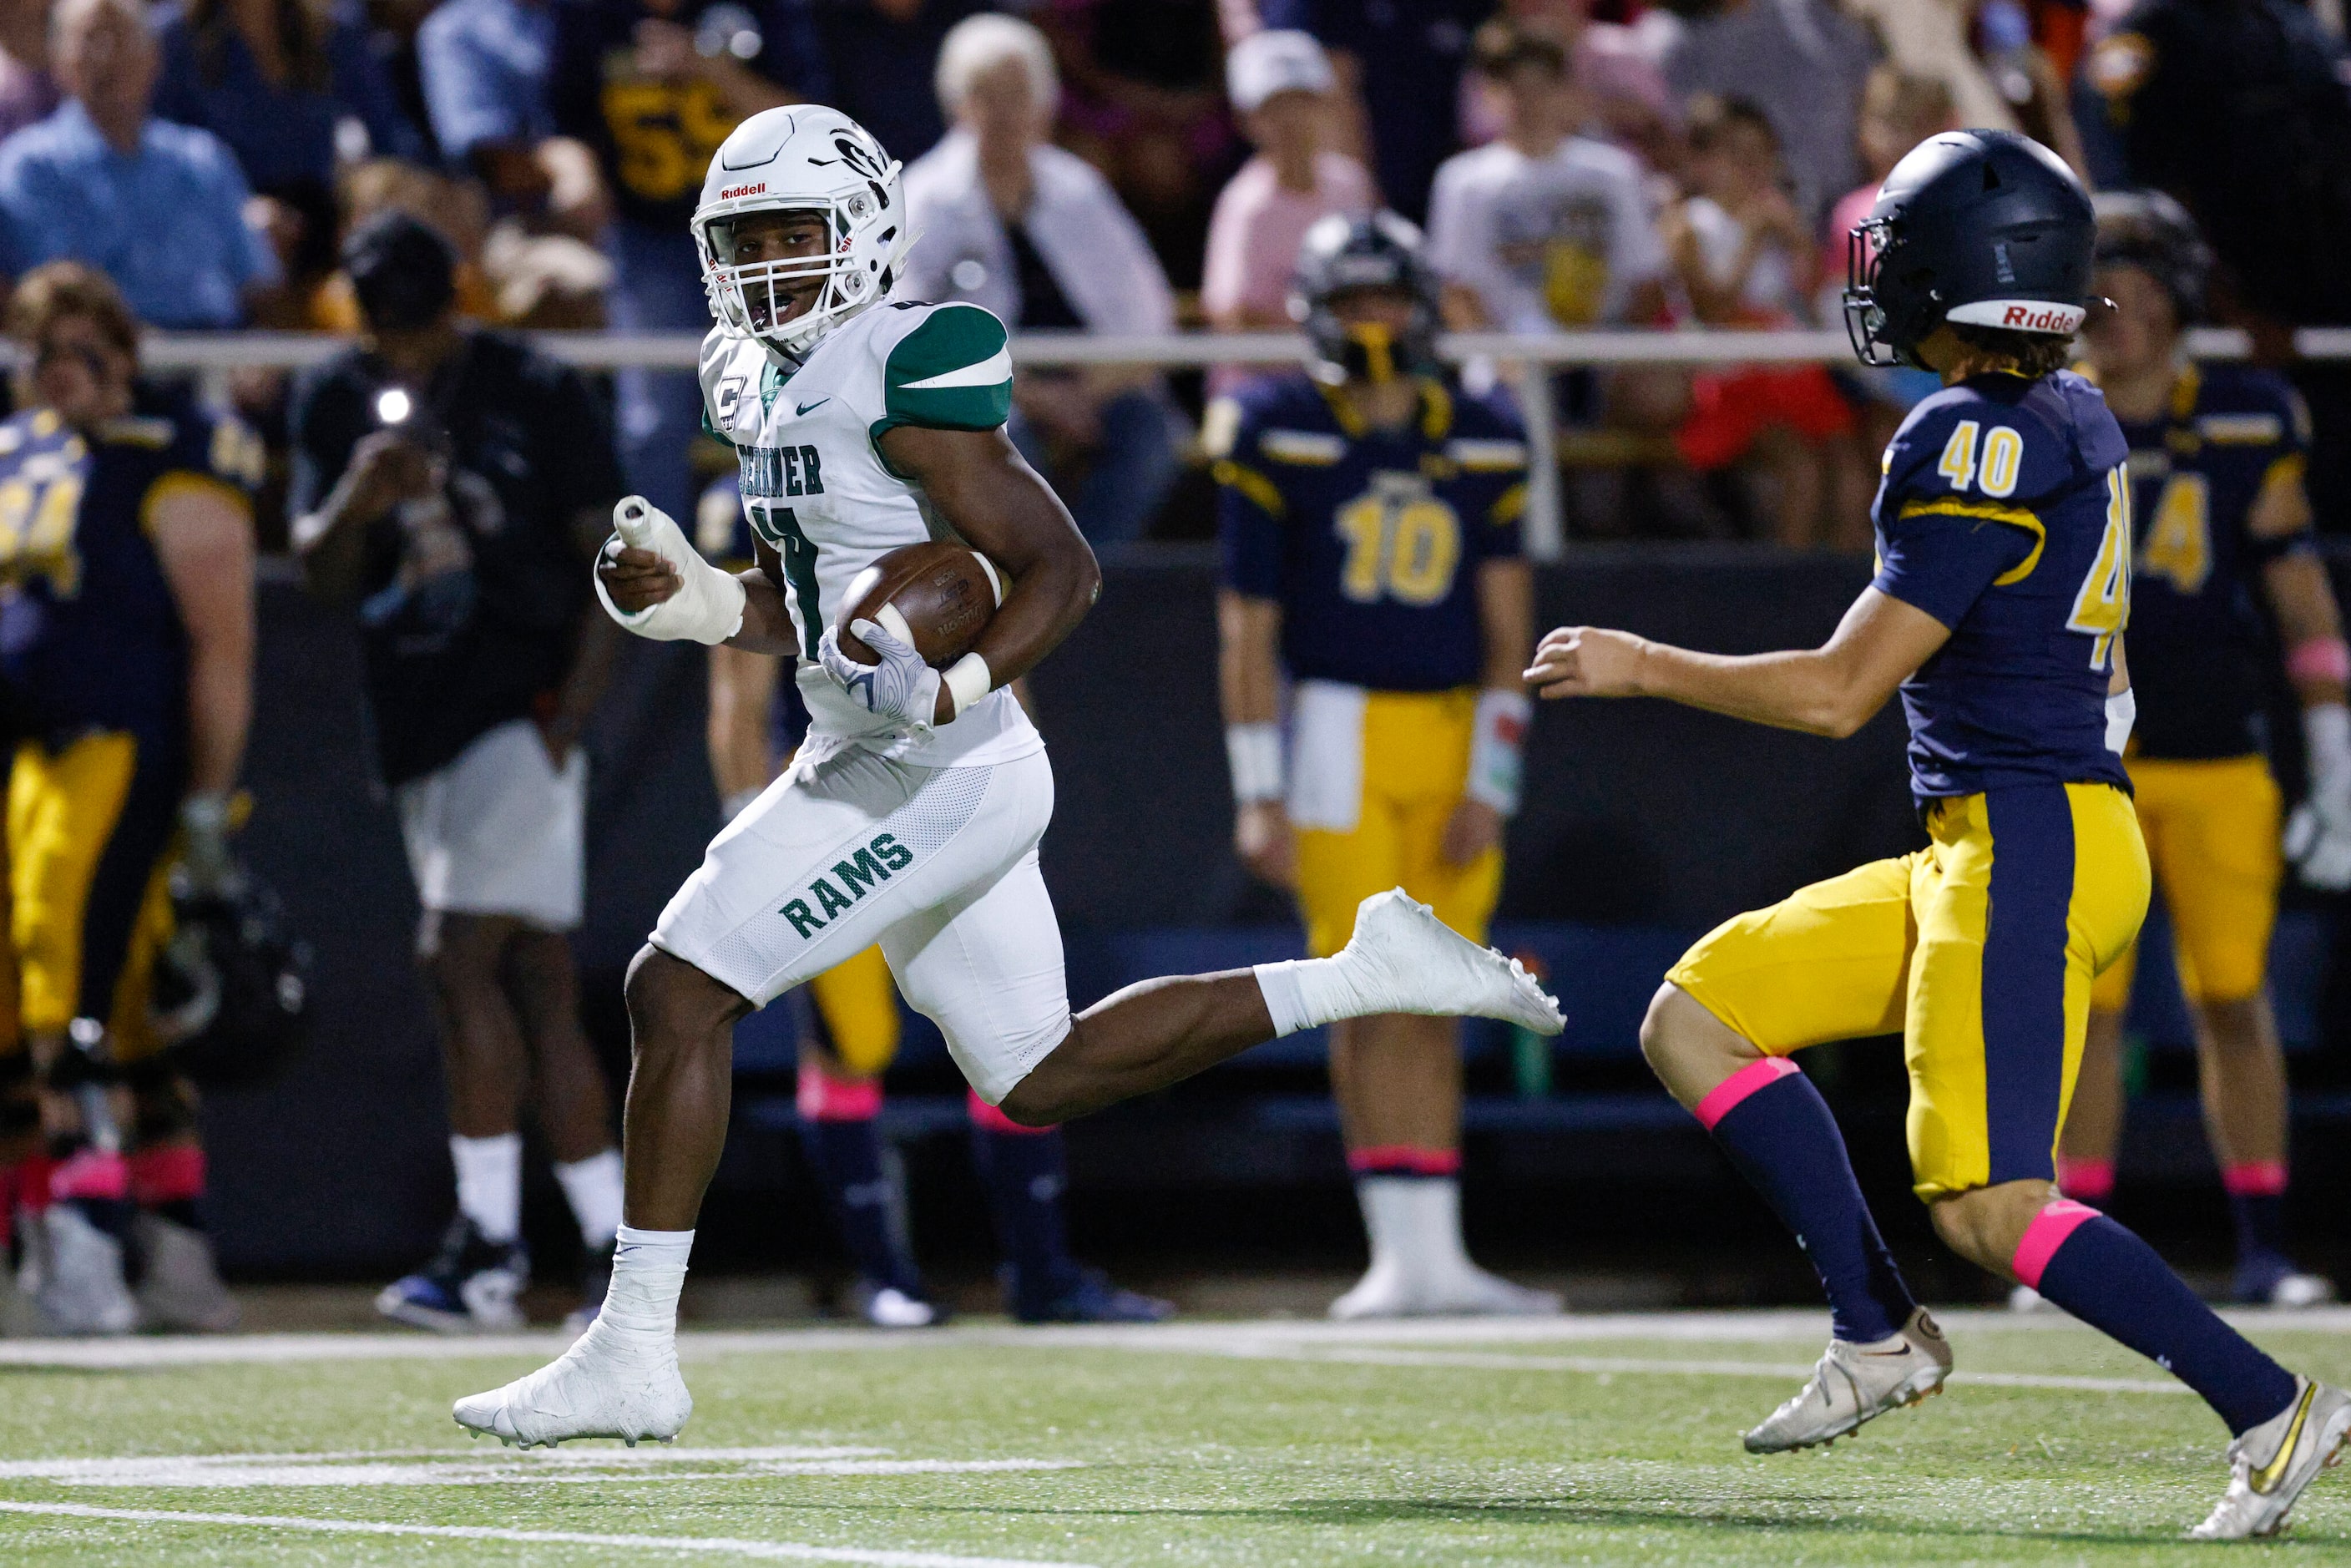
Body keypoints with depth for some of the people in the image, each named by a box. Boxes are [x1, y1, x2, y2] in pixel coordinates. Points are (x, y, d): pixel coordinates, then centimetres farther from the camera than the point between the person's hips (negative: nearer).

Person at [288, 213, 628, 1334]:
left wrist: (571, 710, -11)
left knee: (460, 955, -16)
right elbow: (322, 576, 6)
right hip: (418, 725, 6)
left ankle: (487, 1246, -15)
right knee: (536, 987, 7)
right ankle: (612, 1248, 10)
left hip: (520, 708, -6)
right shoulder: (334, 402, 9)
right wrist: (356, 503, -16)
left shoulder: (538, 396, -4)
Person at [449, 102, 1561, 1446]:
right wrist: (693, 602, 4)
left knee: (678, 993, -11)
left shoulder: (908, 373, -16)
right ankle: (1369, 975, 20)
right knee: (1045, 1077, 17)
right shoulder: (771, 383, 12)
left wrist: (955, 687, -33)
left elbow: (1063, 569, -19)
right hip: (878, 768, 10)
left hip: (936, 776, -10)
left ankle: (635, 1356, -6)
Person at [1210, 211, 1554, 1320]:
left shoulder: (1481, 445, 7)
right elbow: (1248, 631, -1)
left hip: (1459, 731, 3)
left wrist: (1489, 788, 0)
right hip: (1338, 728, -3)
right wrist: (1260, 796, -4)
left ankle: (1441, 1254, 6)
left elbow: (1508, 631, 7)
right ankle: (1402, 1257, -5)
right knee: (1371, 999, -8)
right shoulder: (1276, 438, -2)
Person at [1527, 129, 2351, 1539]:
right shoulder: (2075, 419, 10)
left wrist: (1642, 668, -5)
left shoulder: (1984, 446, -17)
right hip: (1970, 850, 10)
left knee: (1990, 1210, -12)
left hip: (2030, 849, -10)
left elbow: (1839, 693, -16)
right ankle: (1880, 1334, 10)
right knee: (1696, 1021, 10)